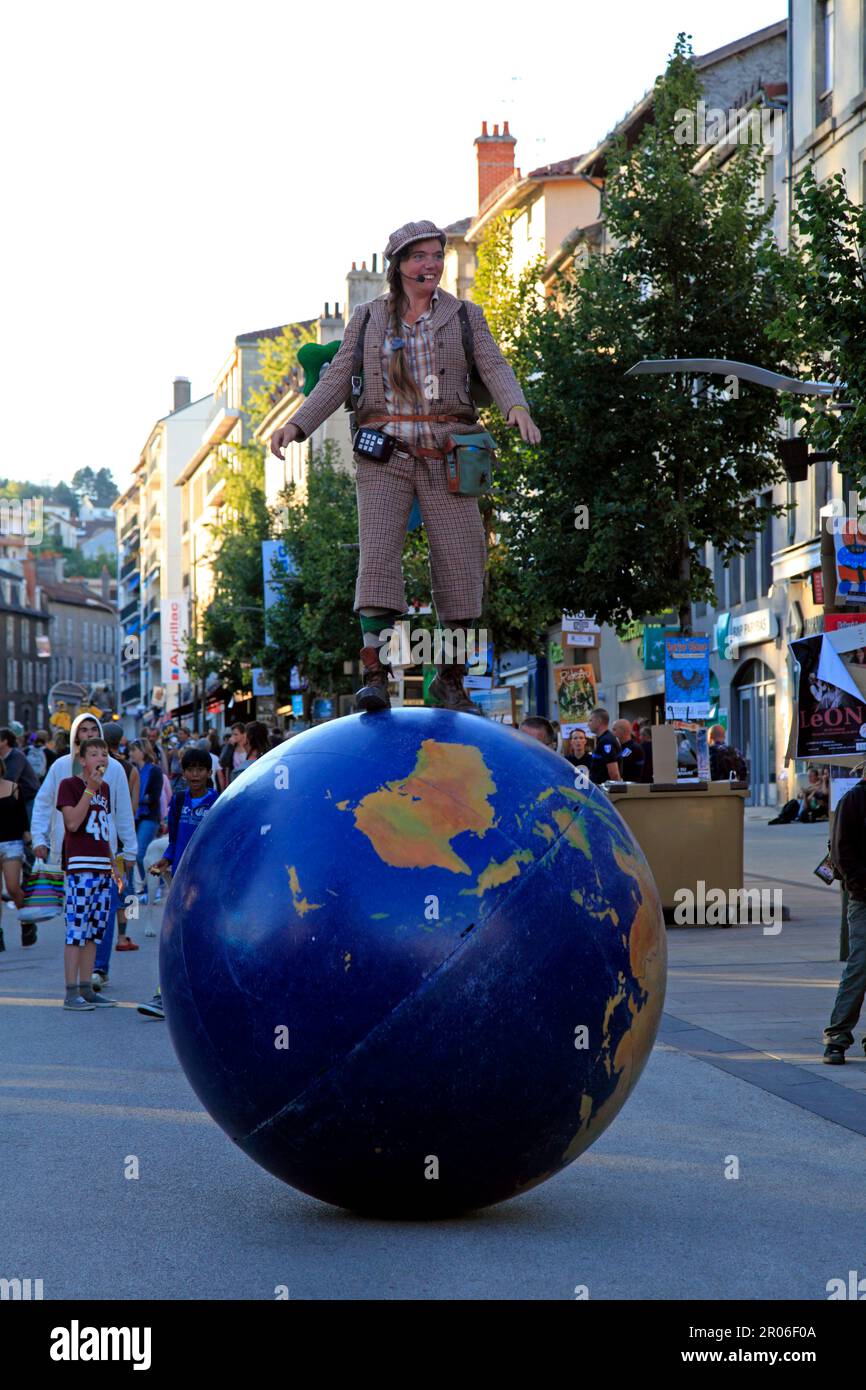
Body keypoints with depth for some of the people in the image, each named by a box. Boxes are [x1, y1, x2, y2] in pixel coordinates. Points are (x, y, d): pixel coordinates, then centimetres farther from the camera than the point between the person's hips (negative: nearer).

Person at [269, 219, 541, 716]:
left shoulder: (465, 316, 11)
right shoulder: (368, 318, 12)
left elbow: (495, 368, -2)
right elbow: (338, 380, 9)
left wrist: (518, 407, -23)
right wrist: (297, 425, -6)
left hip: (446, 455, 1)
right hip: (385, 452, 0)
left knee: (461, 564, -1)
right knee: (377, 555, -15)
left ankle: (451, 682, 12)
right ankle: (375, 675, -19)